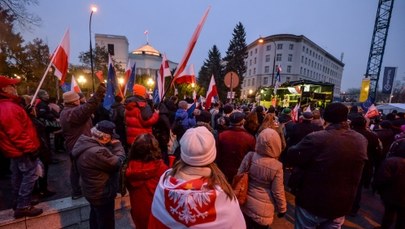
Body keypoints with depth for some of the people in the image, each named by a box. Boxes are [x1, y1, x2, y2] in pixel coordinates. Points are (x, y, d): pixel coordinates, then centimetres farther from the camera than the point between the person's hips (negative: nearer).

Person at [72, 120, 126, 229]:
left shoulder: (83, 141, -9)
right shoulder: (97, 152, -40)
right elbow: (118, 163, -28)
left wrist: (112, 146, -14)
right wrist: (117, 144, -18)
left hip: (92, 190, 10)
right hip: (102, 194, -9)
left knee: (95, 215, 35)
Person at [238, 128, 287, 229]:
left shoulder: (249, 156, -18)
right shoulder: (277, 166, -24)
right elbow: (278, 192, -12)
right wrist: (282, 208, 7)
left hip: (246, 203, 3)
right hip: (263, 208, -2)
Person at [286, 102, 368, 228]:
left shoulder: (316, 138, -29)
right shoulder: (361, 140, -6)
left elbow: (291, 157, -20)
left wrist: (298, 147, 0)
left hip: (312, 202, -5)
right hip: (341, 205, 5)